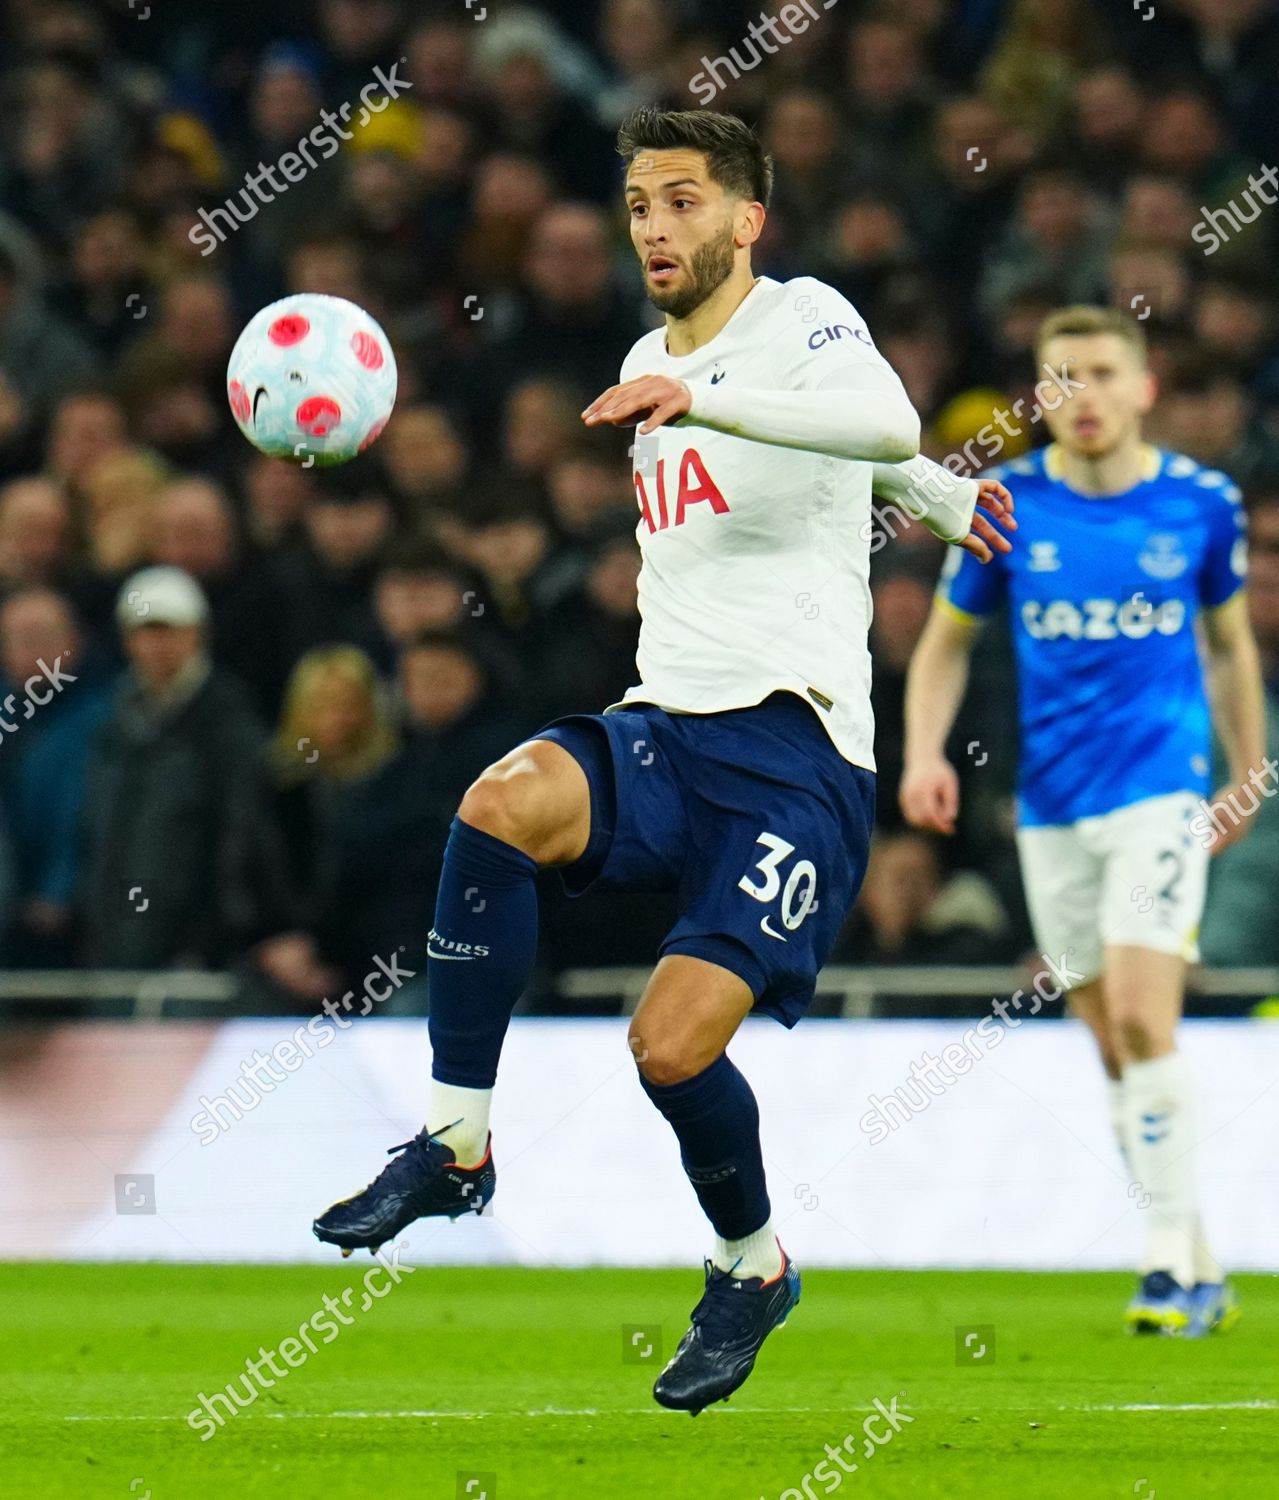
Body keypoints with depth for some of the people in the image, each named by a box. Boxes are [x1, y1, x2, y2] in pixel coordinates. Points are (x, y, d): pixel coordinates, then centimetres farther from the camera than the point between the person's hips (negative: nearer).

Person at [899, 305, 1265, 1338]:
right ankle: (1200, 1271, 18)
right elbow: (948, 641, 11)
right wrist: (925, 753, -5)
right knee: (1115, 1047, 7)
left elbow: (1230, 642, 14)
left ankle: (1171, 1258, -14)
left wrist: (1248, 779, 17)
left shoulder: (1202, 503, -1)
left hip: (1162, 790, -3)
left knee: (1142, 1018, -19)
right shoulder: (1004, 504, 0)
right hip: (1051, 803, 3)